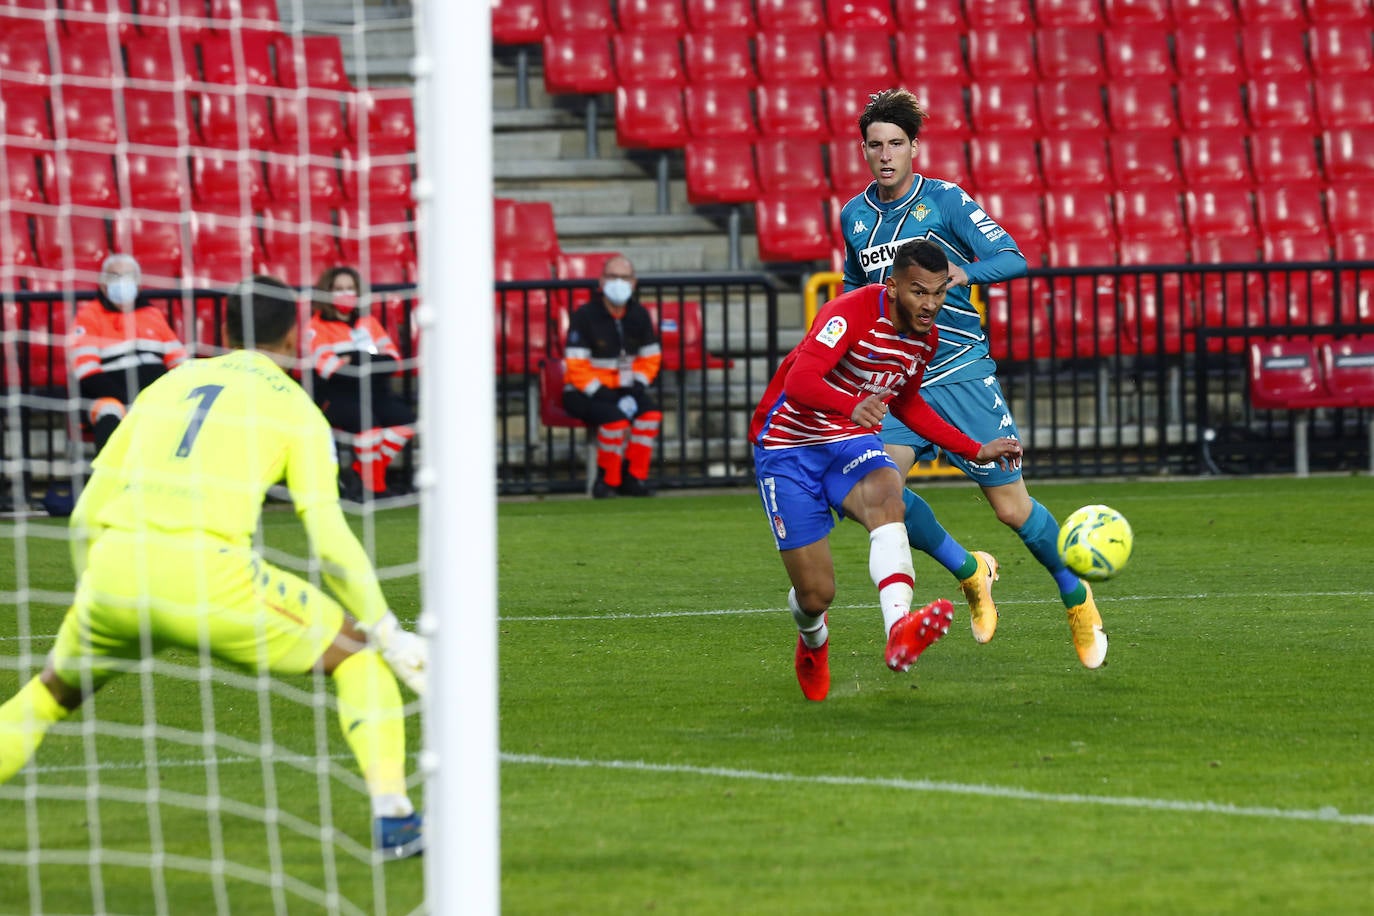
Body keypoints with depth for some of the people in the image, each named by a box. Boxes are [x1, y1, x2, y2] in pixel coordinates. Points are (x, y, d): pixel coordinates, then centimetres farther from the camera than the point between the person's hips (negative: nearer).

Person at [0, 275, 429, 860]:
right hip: (206, 570, -4)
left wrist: (96, 595, 37)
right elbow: (328, 535, 2)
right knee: (359, 652, 15)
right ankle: (392, 816, 3)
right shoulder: (295, 407, 13)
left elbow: (87, 510, 24)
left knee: (53, 692, 30)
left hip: (114, 569, 4)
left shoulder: (170, 384, 25)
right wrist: (388, 634, 7)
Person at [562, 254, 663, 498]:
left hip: (623, 389, 5)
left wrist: (635, 389, -7)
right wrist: (603, 395, -22)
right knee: (615, 418, -33)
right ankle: (607, 480, -15)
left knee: (651, 413, -23)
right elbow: (577, 367, -14)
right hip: (583, 393, -5)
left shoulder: (639, 315, 6)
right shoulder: (585, 316, -11)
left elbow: (650, 359, 11)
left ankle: (633, 478, -14)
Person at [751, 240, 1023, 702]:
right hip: (788, 446, -4)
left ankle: (899, 632, -57)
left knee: (886, 498, -34)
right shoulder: (852, 313, -23)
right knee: (816, 593, -6)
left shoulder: (925, 338, 1)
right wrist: (853, 406, -57)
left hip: (852, 441, 5)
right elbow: (798, 382, -37)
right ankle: (812, 642, 36)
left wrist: (975, 451, 17)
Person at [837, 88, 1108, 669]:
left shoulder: (945, 201, -5)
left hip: (960, 370, -4)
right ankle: (968, 571, 5)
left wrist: (962, 273, -28)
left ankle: (1076, 598, 23)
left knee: (1011, 507, -3)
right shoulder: (854, 216, 9)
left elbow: (1013, 259, -11)